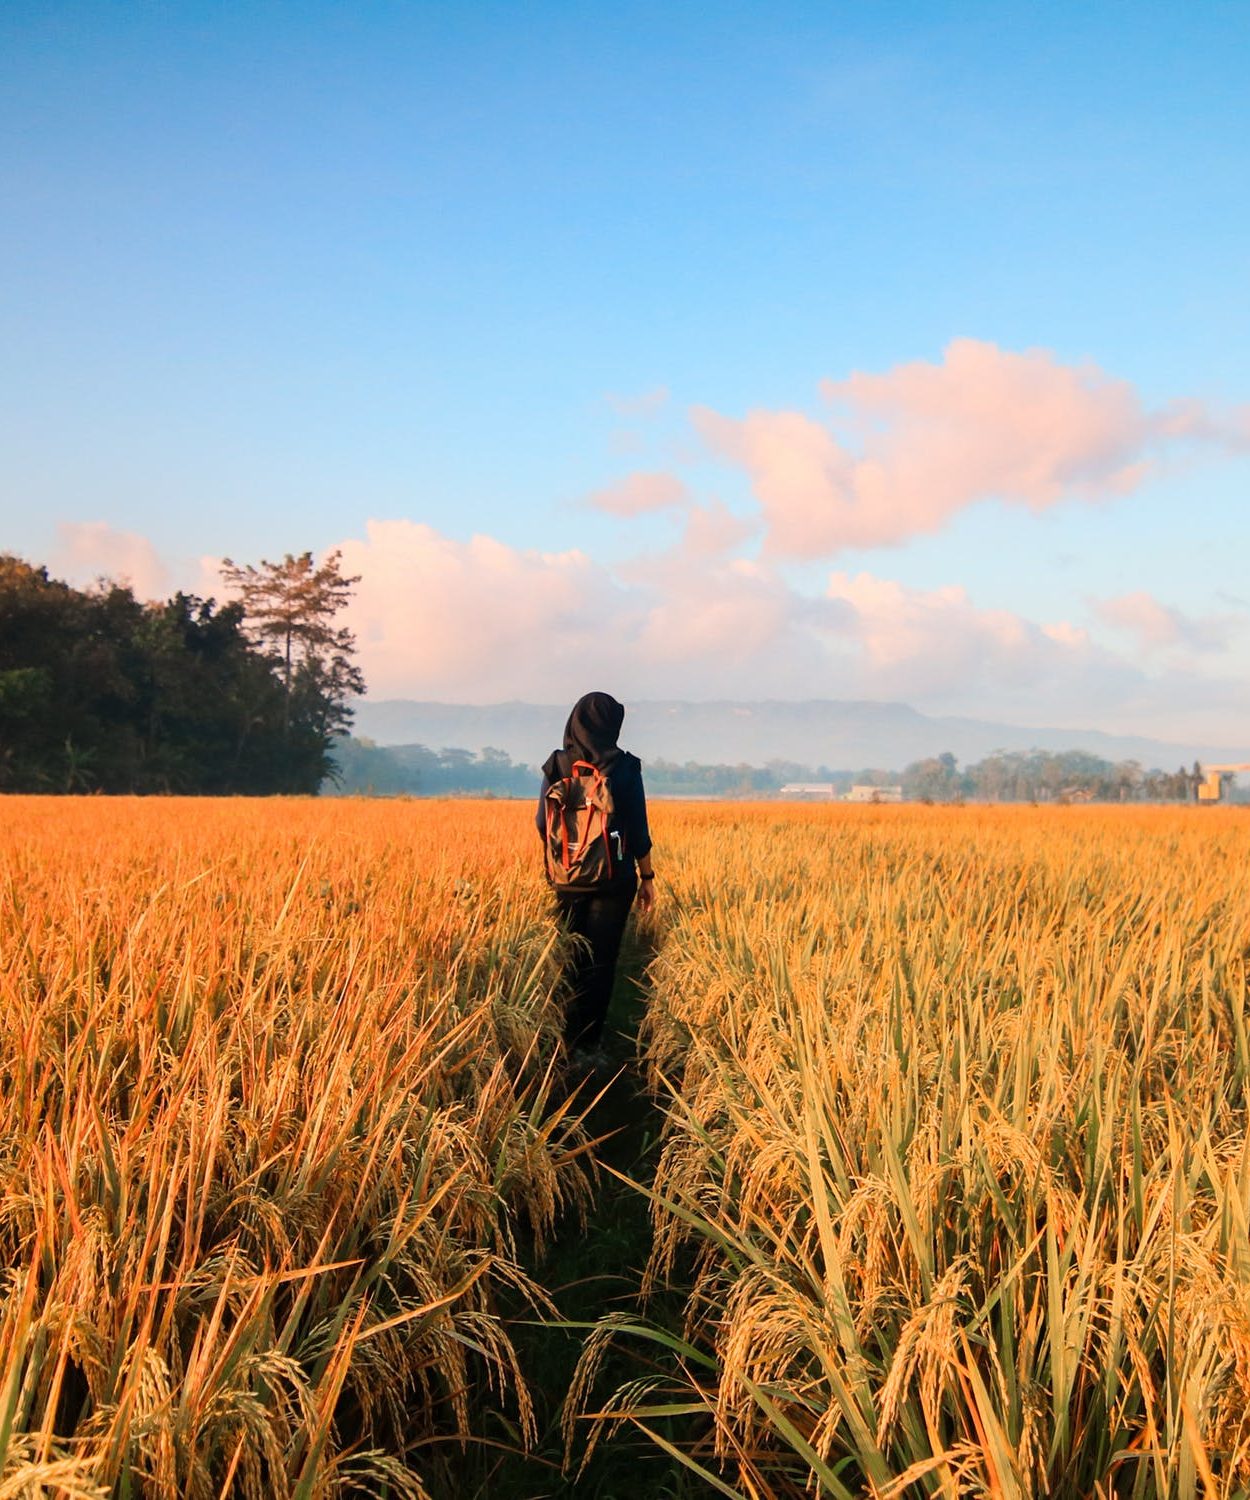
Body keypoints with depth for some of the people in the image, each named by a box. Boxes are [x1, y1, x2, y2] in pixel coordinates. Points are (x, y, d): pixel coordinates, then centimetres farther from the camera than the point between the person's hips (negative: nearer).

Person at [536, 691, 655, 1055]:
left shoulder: (556, 767, -3)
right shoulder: (625, 768, -9)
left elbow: (543, 824, 3)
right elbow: (638, 830, -6)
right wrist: (647, 878, 5)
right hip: (615, 878, -2)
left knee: (571, 956, 15)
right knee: (601, 958, 5)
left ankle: (567, 1036, 19)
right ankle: (589, 1041, 5)